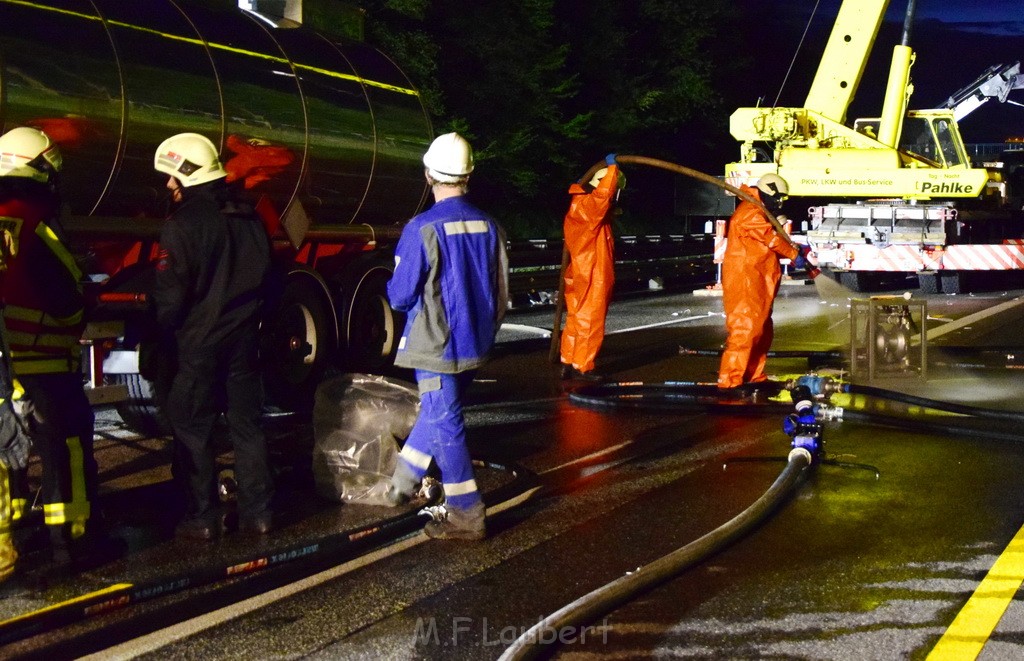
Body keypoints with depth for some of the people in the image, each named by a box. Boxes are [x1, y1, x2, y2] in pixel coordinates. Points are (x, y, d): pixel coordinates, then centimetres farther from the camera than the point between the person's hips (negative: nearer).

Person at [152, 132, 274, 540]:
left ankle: (203, 518, 5)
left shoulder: (183, 224, -15)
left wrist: (161, 334, -1)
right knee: (247, 426, 11)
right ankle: (257, 513, 14)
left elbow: (170, 293, -15)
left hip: (199, 343, -6)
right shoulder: (248, 220, 6)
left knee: (193, 431, 4)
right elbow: (265, 280, 13)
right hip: (244, 341, 6)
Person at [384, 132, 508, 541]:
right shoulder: (488, 227, 0)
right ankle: (402, 483, 39)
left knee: (445, 426, 2)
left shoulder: (423, 230, -18)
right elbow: (500, 293, 9)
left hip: (436, 346, -7)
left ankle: (467, 517, 6)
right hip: (473, 346, 7)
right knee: (438, 413, 22)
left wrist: (395, 291, 10)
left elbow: (400, 296, -13)